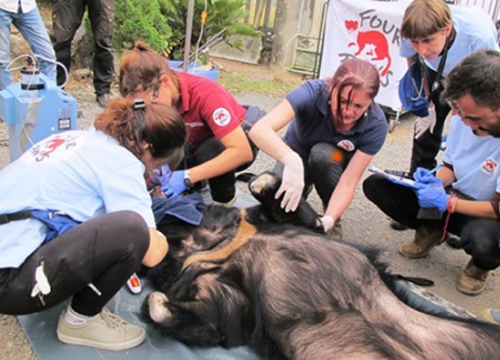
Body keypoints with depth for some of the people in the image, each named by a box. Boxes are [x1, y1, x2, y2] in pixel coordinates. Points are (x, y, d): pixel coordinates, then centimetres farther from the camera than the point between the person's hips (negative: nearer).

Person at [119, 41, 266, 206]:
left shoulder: (205, 94, -37)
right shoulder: (151, 95, -21)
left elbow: (242, 151, -42)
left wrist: (188, 176, -47)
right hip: (200, 142, 5)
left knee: (210, 150, -36)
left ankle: (224, 200, -9)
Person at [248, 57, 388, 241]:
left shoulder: (375, 125, -29)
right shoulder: (313, 92, -34)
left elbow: (348, 183, -30)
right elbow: (259, 130, -46)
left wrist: (328, 220, -47)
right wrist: (292, 161, -63)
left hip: (334, 162, 1)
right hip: (296, 155, 0)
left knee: (322, 152, -36)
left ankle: (334, 222, -11)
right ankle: (304, 187, 9)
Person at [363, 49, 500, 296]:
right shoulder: (464, 116, -11)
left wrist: (446, 202, -25)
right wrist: (438, 182, -14)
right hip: (453, 195, 5)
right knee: (375, 184, -10)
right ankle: (431, 229, 11)